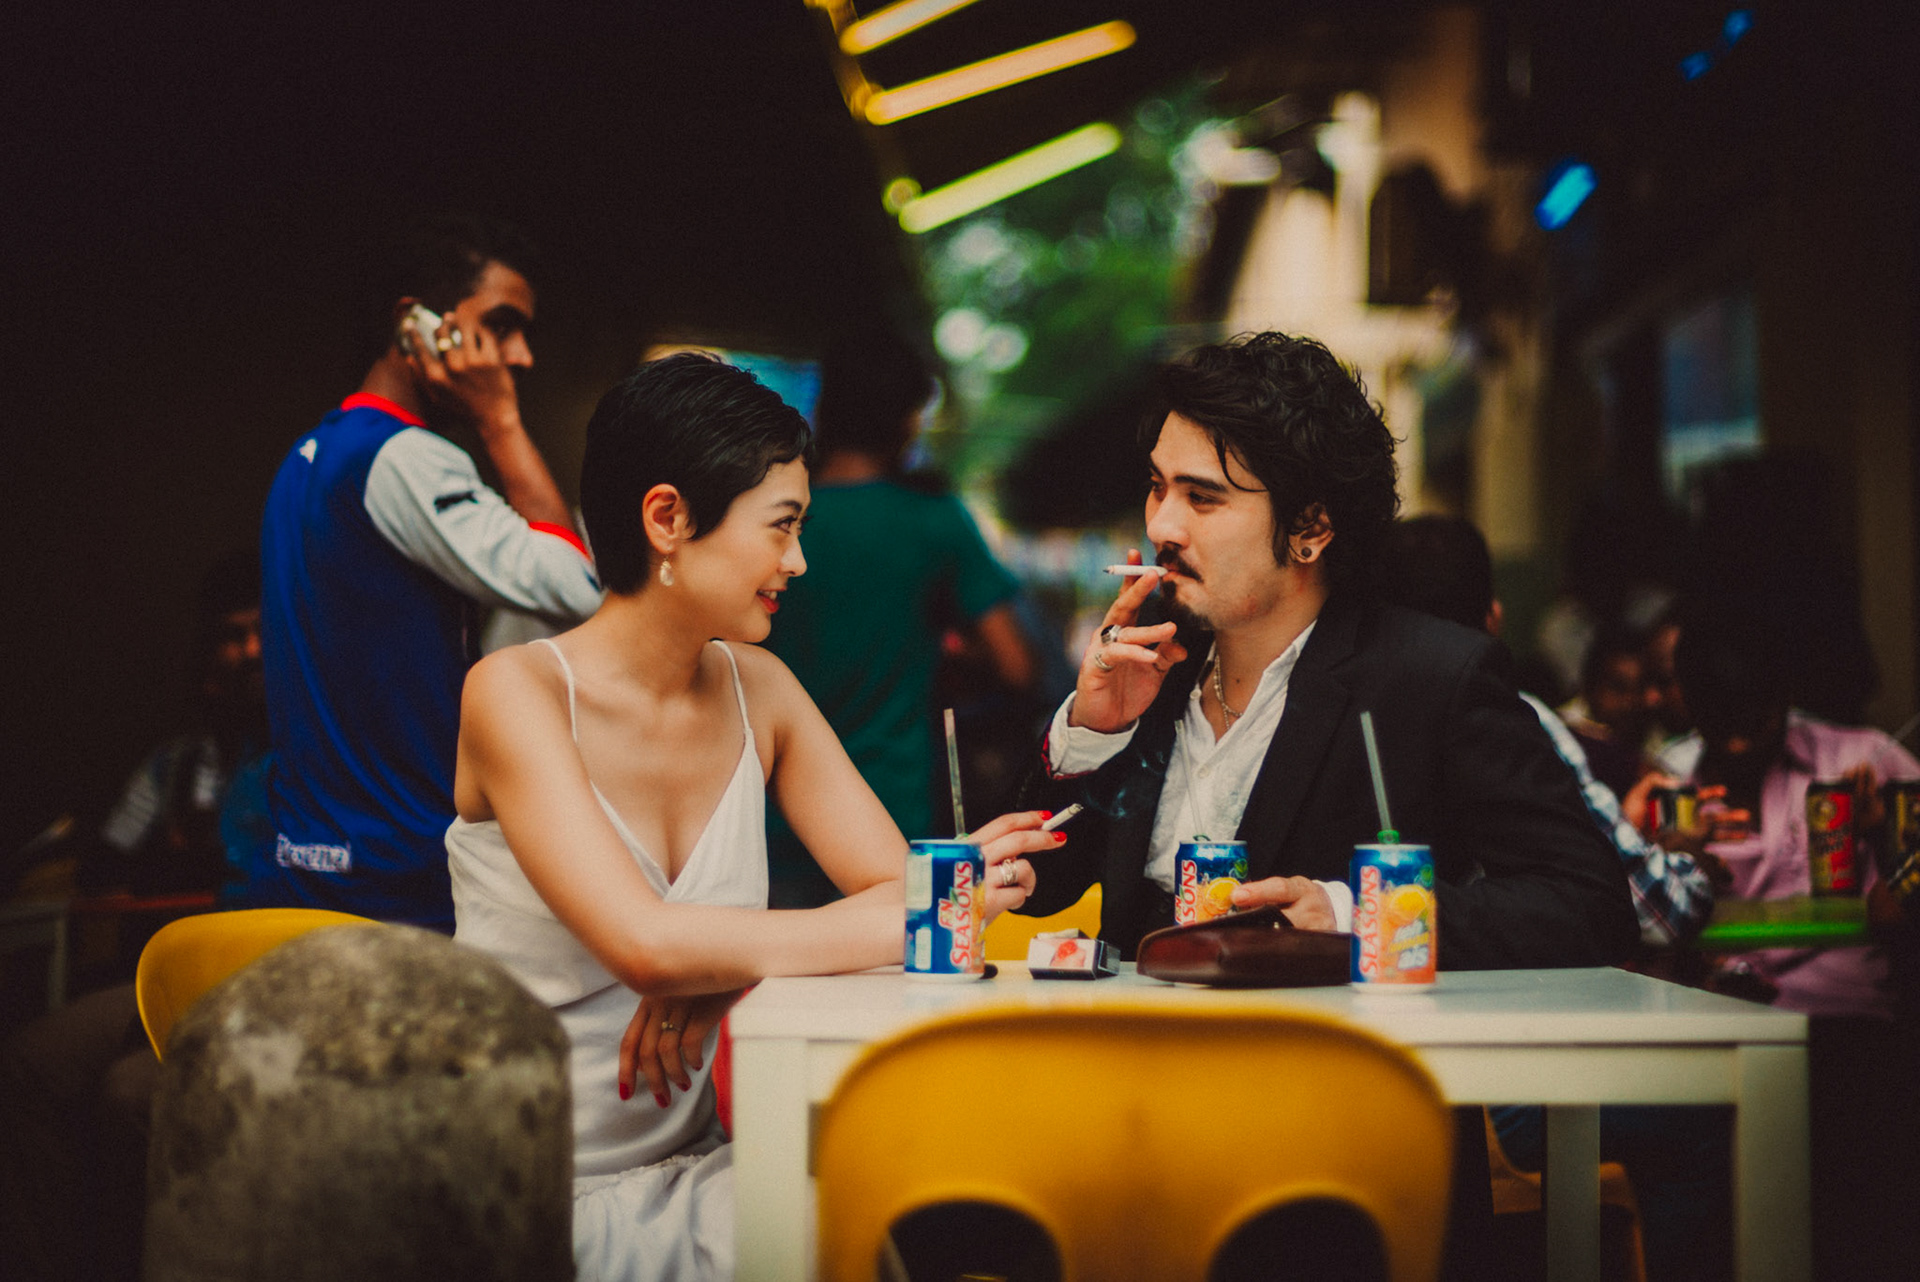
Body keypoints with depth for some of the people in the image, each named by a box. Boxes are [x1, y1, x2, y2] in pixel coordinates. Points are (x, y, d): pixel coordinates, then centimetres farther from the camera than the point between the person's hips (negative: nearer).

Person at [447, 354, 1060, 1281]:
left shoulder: (756, 688, 7)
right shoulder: (515, 693, -12)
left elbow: (897, 887, -3)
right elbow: (644, 943, -26)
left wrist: (722, 967, -21)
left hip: (696, 1169, 6)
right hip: (531, 1202, -6)